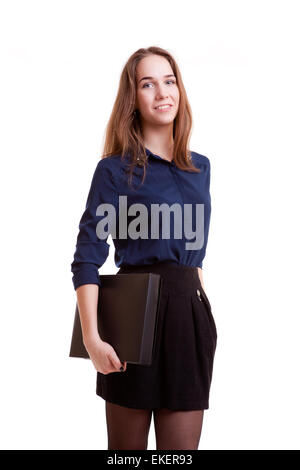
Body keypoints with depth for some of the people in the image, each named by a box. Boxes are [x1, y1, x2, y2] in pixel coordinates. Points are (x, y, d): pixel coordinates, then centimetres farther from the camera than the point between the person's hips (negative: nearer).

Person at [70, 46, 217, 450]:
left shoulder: (199, 167, 13)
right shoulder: (115, 169, -3)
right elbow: (87, 257, -9)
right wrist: (91, 337, -18)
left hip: (191, 311, 5)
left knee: (182, 445, 4)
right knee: (127, 446, 6)